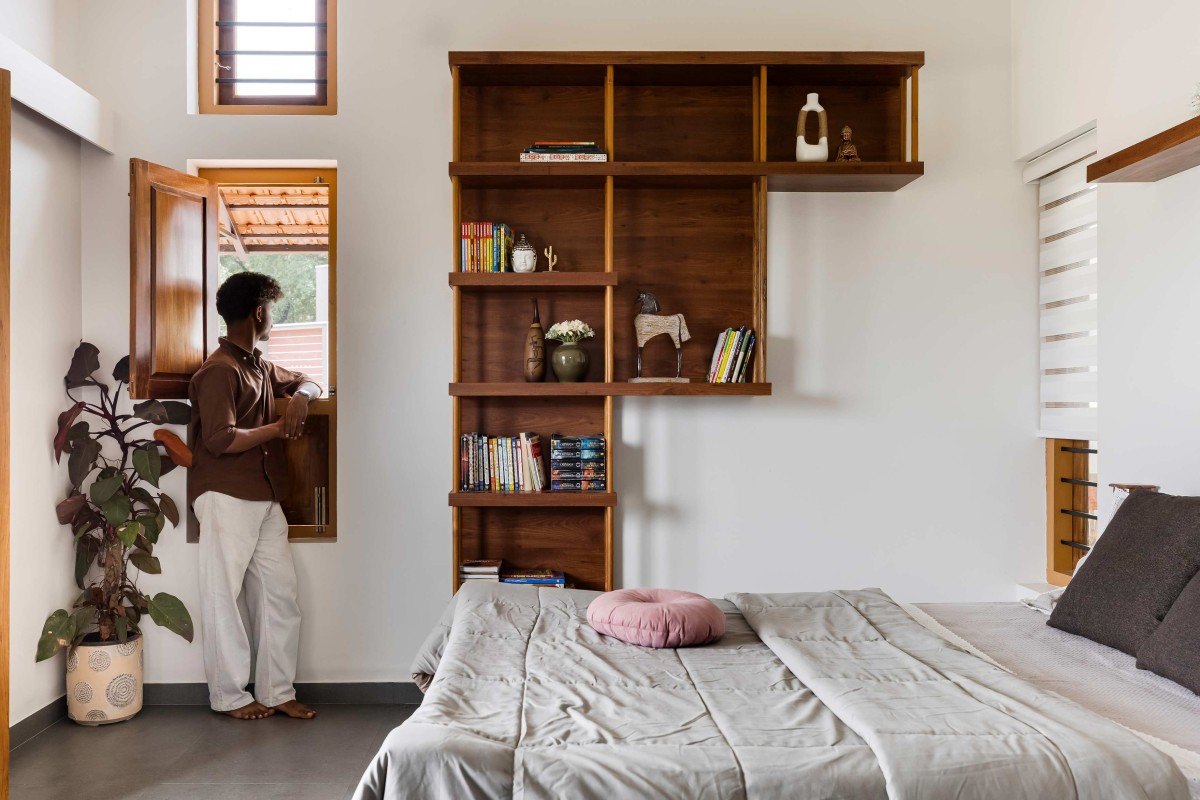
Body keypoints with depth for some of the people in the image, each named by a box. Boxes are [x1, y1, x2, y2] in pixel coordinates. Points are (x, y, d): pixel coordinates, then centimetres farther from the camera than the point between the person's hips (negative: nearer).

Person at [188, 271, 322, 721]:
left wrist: (300, 396, 6)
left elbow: (305, 382, 30)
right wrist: (279, 428, -11)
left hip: (265, 497, 9)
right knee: (224, 597, 2)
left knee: (280, 592, 7)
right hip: (226, 497, -9)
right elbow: (220, 439, -21)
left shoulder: (259, 366, 16)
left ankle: (277, 691, 16)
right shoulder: (219, 371, -12)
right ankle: (229, 696, 14)